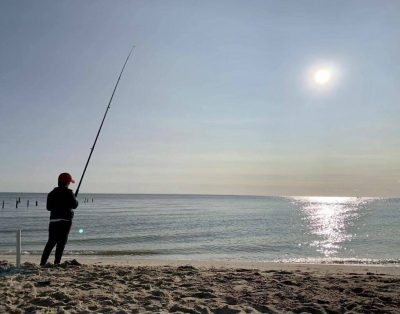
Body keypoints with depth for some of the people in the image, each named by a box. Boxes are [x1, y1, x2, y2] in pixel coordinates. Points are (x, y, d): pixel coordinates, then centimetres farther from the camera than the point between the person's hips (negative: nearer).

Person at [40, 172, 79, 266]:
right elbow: (74, 205, -8)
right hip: (65, 220, -5)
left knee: (51, 242, 10)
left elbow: (48, 207, 11)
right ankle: (57, 262, -1)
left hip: (53, 220, 5)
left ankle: (42, 262, 6)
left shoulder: (52, 193, 10)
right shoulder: (68, 192, -7)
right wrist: (75, 200, 12)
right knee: (61, 242, 1)